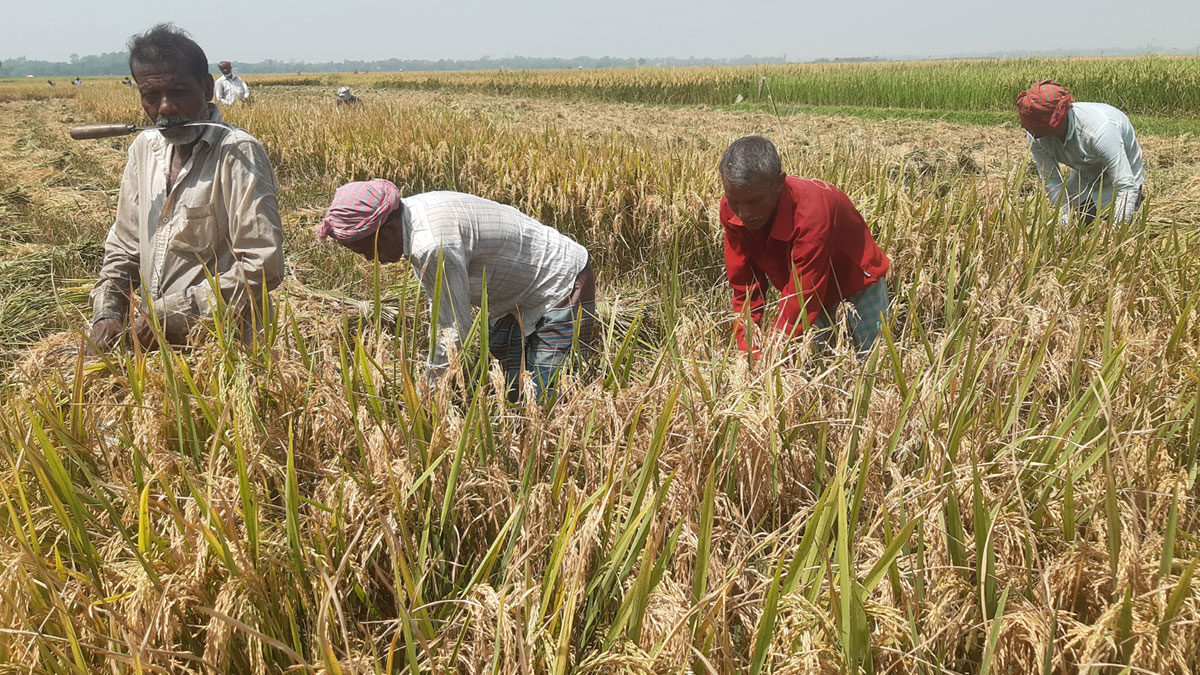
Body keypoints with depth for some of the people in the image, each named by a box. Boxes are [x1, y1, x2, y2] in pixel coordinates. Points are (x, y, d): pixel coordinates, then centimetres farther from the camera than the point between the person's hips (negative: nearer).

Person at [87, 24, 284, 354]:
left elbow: (262, 267, -21)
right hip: (150, 341, 7)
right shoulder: (144, 148, 9)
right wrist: (107, 312, 1)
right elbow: (124, 244, 17)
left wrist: (172, 312, -19)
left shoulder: (237, 154, -15)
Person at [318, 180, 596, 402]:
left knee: (541, 399, -13)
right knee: (510, 394, 11)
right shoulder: (411, 213, -3)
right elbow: (441, 312, 7)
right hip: (516, 298, 10)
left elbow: (456, 330, -26)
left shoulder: (434, 246, -34)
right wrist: (435, 365, 8)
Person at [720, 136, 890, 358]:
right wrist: (748, 354, -27)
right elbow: (745, 289, -18)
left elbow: (800, 302, -41)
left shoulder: (812, 210, -41)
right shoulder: (732, 211, -23)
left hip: (857, 282, -3)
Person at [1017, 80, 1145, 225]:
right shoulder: (1036, 137, -26)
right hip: (1086, 172, 5)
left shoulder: (1099, 130, -42)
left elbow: (1126, 186, -41)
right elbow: (1051, 180, -17)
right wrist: (1064, 217, -30)